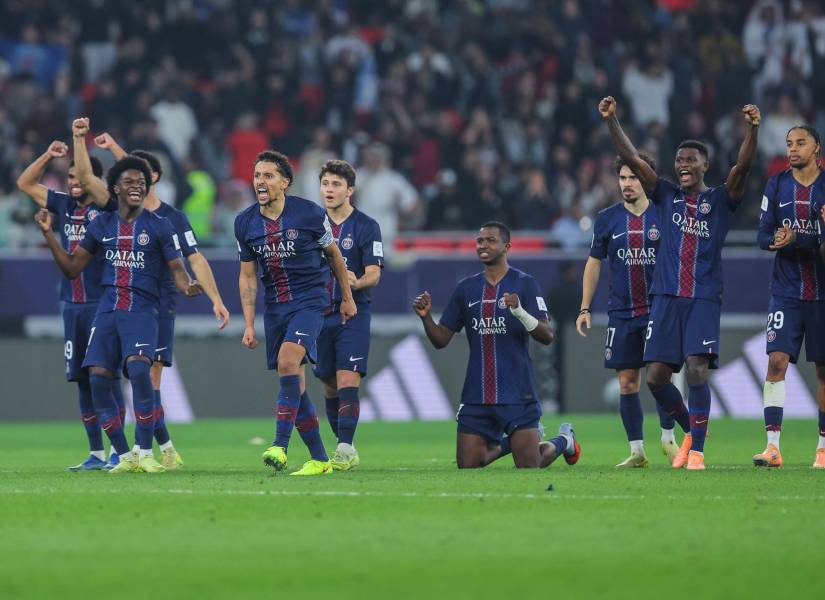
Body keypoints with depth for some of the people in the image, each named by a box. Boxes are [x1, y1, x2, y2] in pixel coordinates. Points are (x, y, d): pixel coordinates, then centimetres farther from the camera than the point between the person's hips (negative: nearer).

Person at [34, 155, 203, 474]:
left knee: (139, 370, -26)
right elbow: (72, 267, 15)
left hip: (142, 310, -4)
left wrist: (188, 286, -23)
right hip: (108, 310, 4)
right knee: (98, 378, -8)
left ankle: (145, 453, -18)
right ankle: (125, 456, 4)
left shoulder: (158, 226, 2)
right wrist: (48, 234, 6)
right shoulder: (101, 225, 12)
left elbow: (177, 268, 0)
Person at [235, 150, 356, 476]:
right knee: (295, 386, 4)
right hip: (274, 306, 5)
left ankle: (280, 445, -30)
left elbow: (333, 253, 7)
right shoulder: (245, 223, 1)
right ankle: (319, 459, 15)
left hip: (309, 300, -5)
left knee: (288, 360, -28)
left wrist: (347, 298, 14)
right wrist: (249, 324, 3)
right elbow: (247, 276, 9)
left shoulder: (309, 213, -8)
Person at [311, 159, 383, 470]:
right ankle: (346, 449, 18)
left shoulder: (366, 227, -3)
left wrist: (357, 282, -30)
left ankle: (345, 448, -17)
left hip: (353, 314, -4)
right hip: (319, 314, 5)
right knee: (330, 386, 8)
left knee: (348, 382, -15)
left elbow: (374, 274, -10)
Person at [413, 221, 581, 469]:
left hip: (517, 393, -4)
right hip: (476, 397, 4)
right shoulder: (466, 288, 9)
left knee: (529, 467, -6)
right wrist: (426, 317, -9)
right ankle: (508, 442, 30)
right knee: (467, 465, 0)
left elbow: (547, 336, -11)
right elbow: (441, 339, 11)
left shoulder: (524, 284, -3)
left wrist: (520, 311, -28)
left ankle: (563, 441, 28)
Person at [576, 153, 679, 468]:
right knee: (627, 382, 1)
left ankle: (668, 439, 10)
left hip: (659, 310, -2)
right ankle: (637, 451, 9)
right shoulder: (607, 218, 4)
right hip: (622, 312, 2)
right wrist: (585, 308, 6)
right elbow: (594, 263, 11)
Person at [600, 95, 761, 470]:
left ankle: (697, 451, -9)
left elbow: (743, 167, -11)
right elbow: (631, 159, 5)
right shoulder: (666, 196, 12)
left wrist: (752, 129, -27)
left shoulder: (719, 200, 5)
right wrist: (611, 121, -6)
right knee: (656, 376, -1)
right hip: (667, 296, 3)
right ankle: (690, 431, 23)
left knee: (696, 370, -16)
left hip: (705, 298, -3)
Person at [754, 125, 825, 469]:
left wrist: (794, 239, -23)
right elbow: (764, 236, 2)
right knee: (777, 360, -12)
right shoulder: (777, 186, 6)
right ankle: (772, 446, -14)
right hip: (787, 292, 1)